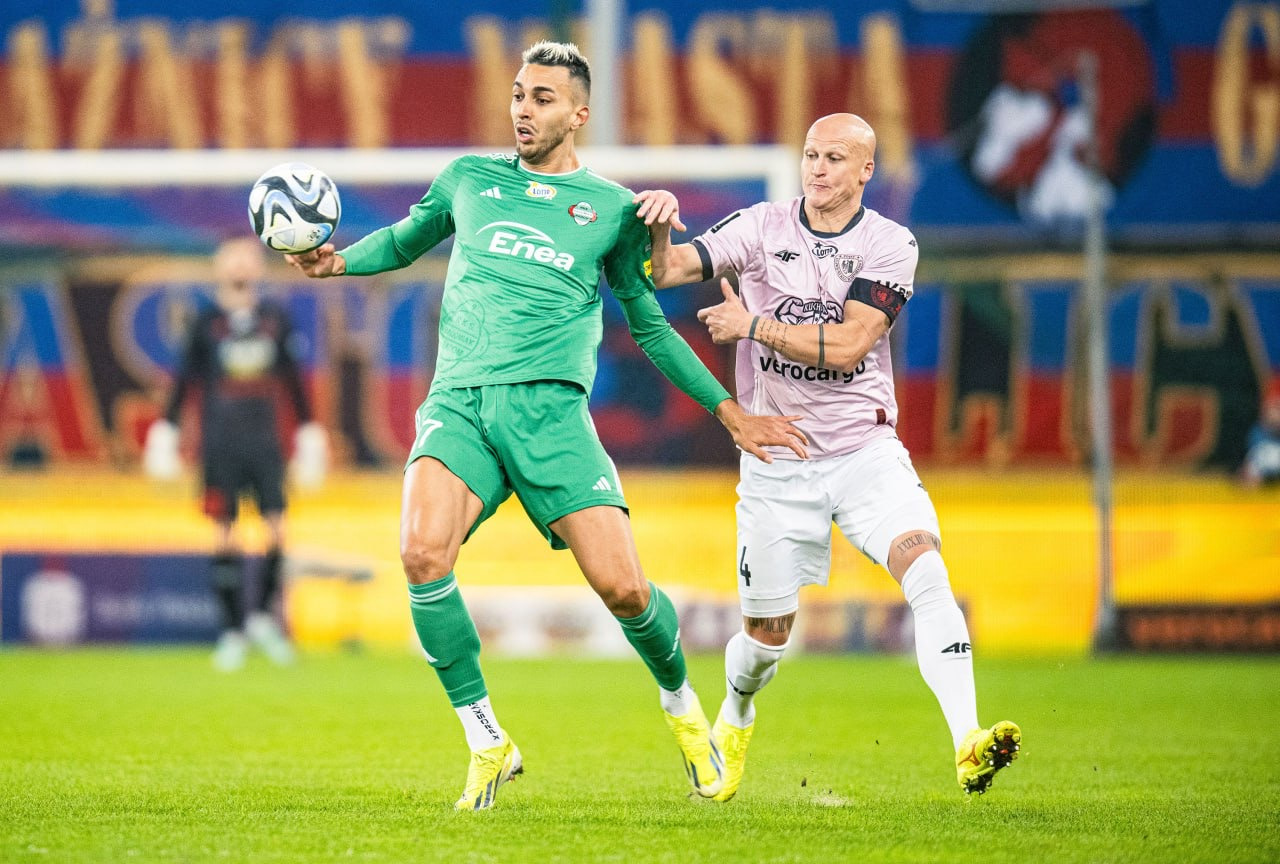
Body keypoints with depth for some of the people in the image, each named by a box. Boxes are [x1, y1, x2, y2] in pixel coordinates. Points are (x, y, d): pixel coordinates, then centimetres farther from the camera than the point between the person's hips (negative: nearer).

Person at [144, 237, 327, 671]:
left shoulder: (275, 320, 7)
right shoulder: (206, 324, 0)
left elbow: (292, 378, 15)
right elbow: (185, 379, 6)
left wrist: (307, 429, 18)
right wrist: (166, 429, 5)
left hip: (265, 442, 2)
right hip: (220, 445, -2)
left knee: (277, 527, -6)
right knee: (225, 534, -2)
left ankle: (263, 615, 13)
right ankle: (232, 631, 4)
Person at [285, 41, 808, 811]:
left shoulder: (613, 208, 12)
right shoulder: (470, 180, 16)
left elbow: (650, 327, 21)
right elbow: (407, 240, 33)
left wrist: (731, 412, 19)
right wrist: (337, 261, 13)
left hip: (550, 406, -1)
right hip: (459, 401, 1)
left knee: (621, 586, -12)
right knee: (423, 554, -26)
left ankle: (682, 705, 22)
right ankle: (488, 743, -11)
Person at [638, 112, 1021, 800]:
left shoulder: (890, 246, -3)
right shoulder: (761, 228, -1)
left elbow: (849, 345, -14)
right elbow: (665, 272, -11)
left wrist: (754, 325, -17)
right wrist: (659, 229, -32)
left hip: (864, 449, -1)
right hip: (776, 456, 1)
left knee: (924, 567, -25)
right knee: (767, 632, 8)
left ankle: (968, 743, -32)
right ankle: (734, 719, 43)